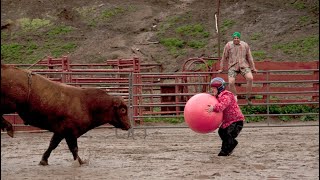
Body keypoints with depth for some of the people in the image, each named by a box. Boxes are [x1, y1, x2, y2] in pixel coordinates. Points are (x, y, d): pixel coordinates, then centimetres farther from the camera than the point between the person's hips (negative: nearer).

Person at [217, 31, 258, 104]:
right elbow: (224, 57, 8)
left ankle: (248, 96, -10)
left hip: (244, 65, 1)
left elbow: (249, 57, 13)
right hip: (232, 66, 0)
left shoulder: (245, 45, 5)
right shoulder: (228, 45, 1)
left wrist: (253, 68, 14)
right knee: (231, 82, -22)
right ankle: (235, 98, 2)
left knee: (250, 78, -26)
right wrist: (221, 69, 12)